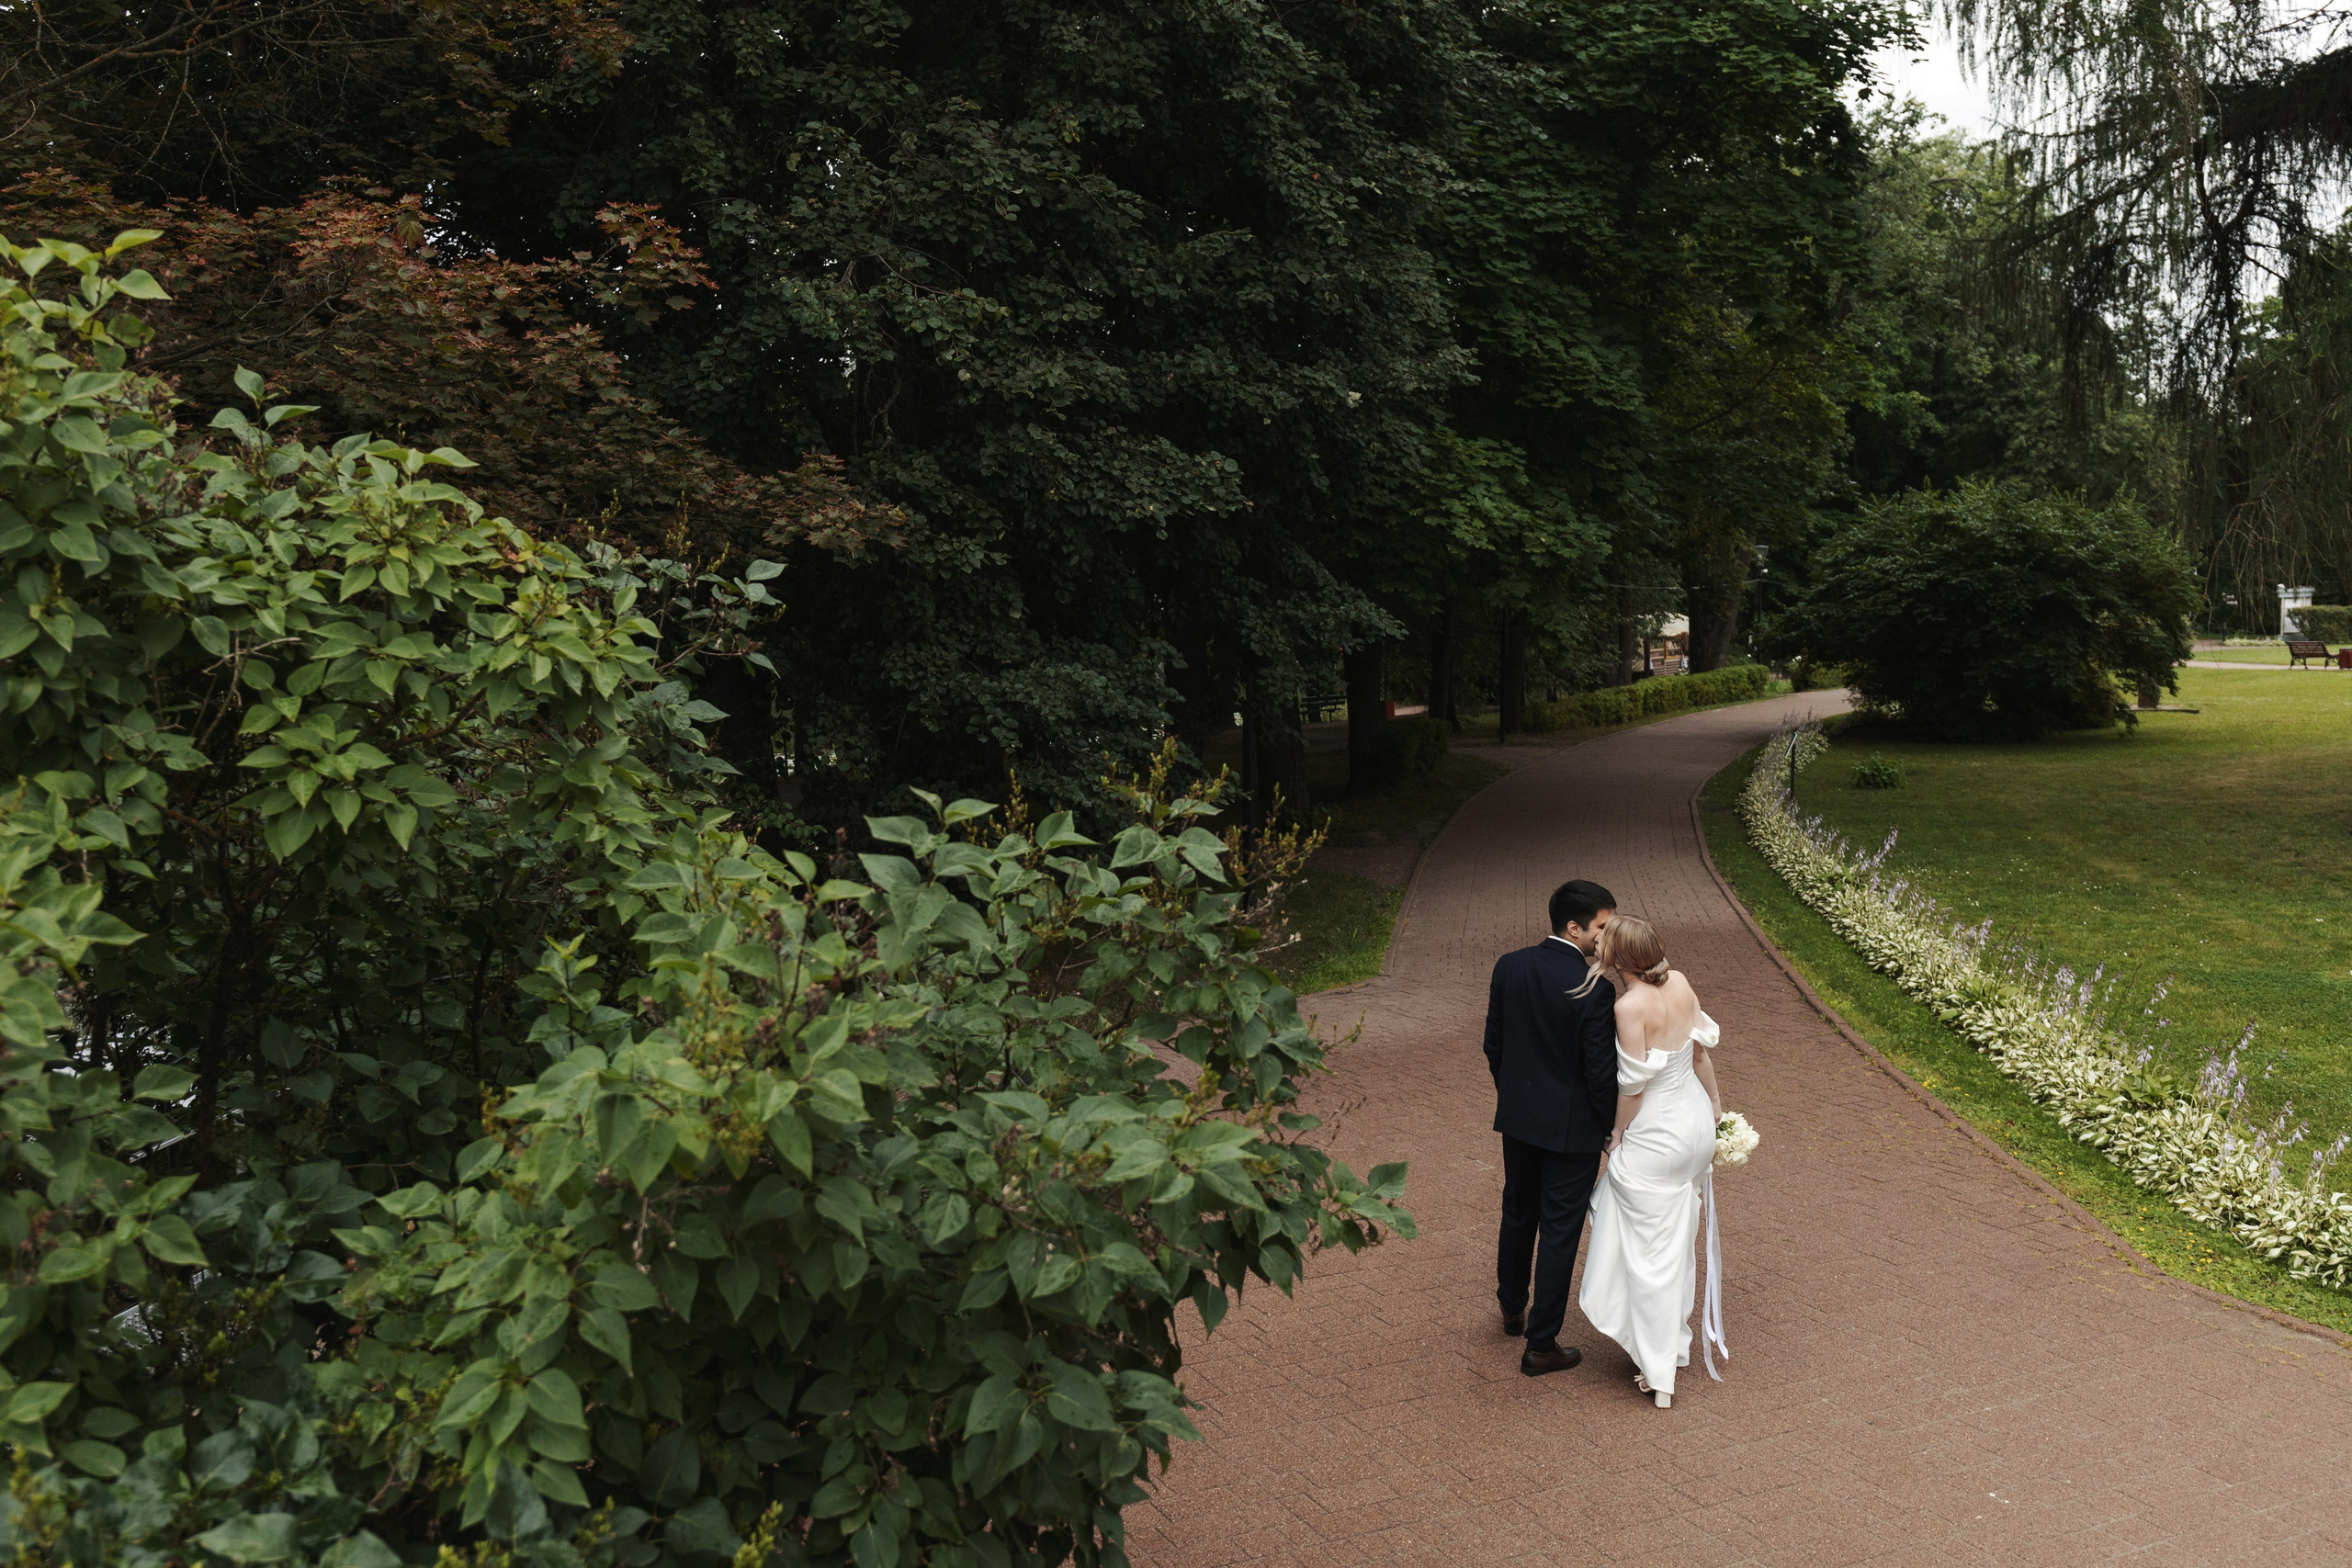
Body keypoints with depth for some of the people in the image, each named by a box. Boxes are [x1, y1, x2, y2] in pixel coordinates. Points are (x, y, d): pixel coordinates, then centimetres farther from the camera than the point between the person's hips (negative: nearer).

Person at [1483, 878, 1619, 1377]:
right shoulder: (1594, 988, -24)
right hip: (1570, 1126, -6)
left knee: (1518, 1216, 25)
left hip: (1517, 1116, 6)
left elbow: (1494, 1045, 4)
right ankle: (1540, 1345, 16)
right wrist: (1613, 1129, -2)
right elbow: (1601, 1071, -19)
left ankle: (1512, 1309, 45)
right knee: (1560, 1234, 7)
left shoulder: (1508, 967, -6)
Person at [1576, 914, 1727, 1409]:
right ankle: (1675, 1341, 40)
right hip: (1696, 1124, 8)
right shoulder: (1678, 982, -6)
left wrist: (1617, 1137, -4)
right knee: (1679, 1239, 23)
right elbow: (1701, 1047, 5)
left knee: (1650, 1253, 6)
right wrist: (1713, 1100, 18)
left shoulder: (1631, 1005, -26)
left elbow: (1633, 1086, -20)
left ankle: (1659, 1373, 14)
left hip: (1654, 1137, -8)